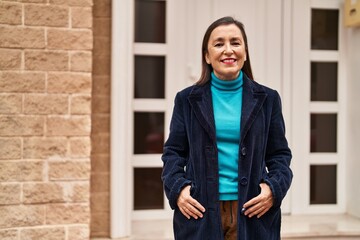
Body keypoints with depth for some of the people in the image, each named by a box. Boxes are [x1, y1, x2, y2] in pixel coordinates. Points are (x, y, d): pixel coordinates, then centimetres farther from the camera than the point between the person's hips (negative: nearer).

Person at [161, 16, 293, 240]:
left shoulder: (267, 99, 7)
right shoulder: (187, 99, 6)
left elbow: (280, 154, 9)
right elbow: (173, 152, 9)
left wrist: (274, 188, -8)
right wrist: (177, 187, -8)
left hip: (253, 213, 1)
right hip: (200, 211, 0)